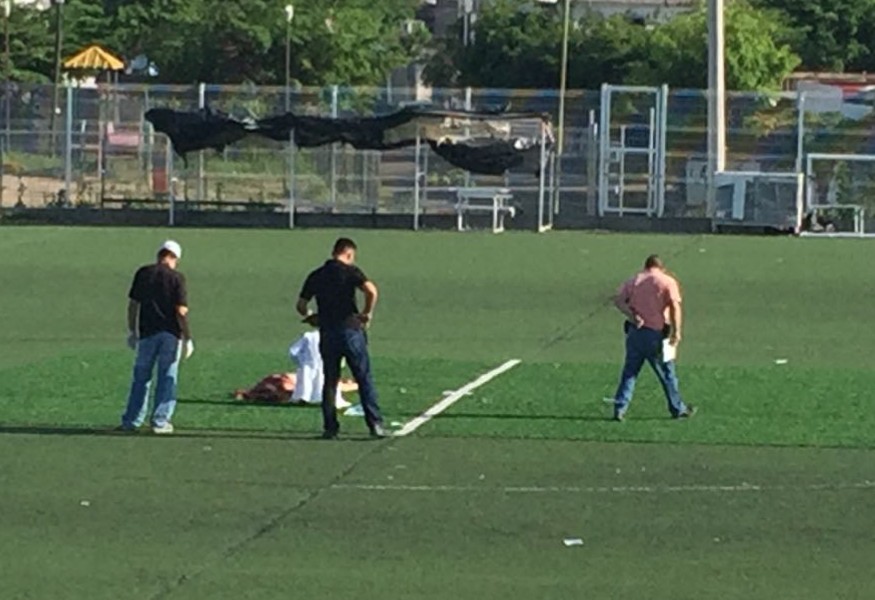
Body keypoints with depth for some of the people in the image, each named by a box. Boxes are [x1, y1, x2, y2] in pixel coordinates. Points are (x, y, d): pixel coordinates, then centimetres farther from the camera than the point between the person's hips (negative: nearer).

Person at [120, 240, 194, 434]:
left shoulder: (143, 273, 3)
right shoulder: (177, 278, -5)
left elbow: (133, 304, 5)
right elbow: (181, 311, -8)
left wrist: (132, 331, 14)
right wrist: (187, 338, -3)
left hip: (147, 332, 2)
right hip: (170, 334, -2)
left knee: (141, 377, 9)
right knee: (167, 378, 5)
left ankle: (131, 420, 9)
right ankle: (160, 421, 3)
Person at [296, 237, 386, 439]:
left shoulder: (315, 276, 9)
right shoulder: (350, 271, -3)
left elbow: (301, 305, 10)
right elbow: (371, 290, -18)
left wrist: (311, 316, 29)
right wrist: (368, 313, -4)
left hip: (327, 333, 3)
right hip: (351, 330, -3)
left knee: (330, 381, 11)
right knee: (365, 379, 2)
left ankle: (330, 427, 8)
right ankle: (375, 424, -1)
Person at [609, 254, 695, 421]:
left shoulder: (634, 281, 10)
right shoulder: (668, 282, -1)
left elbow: (618, 300, -4)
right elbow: (675, 307, -14)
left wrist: (632, 316, -13)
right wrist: (676, 331, -13)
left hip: (635, 332, 3)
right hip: (655, 334, -3)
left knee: (629, 372, 9)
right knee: (666, 373, 10)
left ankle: (620, 409, 1)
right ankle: (678, 409, 21)